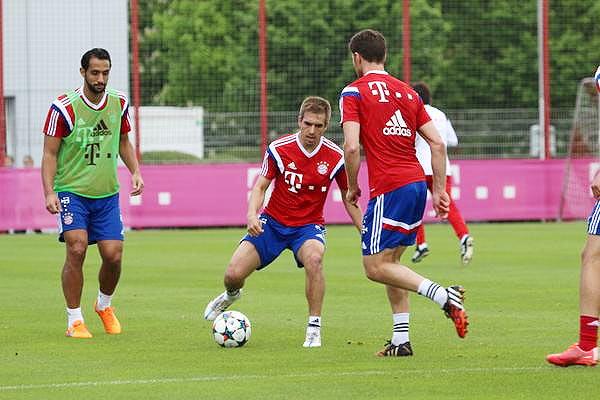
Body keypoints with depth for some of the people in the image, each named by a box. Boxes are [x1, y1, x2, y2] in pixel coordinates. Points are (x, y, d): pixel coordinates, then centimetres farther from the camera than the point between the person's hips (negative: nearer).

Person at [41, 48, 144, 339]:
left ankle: (104, 304, 27)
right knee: (77, 248, -19)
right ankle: (74, 321, -6)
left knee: (113, 254, -5)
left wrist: (135, 172, 4)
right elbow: (50, 154, -5)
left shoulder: (119, 104, 4)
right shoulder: (64, 108, -10)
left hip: (107, 194, 4)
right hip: (71, 192, -4)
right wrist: (49, 192, -16)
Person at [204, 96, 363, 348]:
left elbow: (349, 198, 2)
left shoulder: (335, 157, -10)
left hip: (309, 225, -1)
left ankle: (314, 329, -24)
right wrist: (252, 214, -24)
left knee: (313, 258, -37)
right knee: (234, 273, -11)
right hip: (273, 222, 1)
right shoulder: (279, 148, -12)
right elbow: (260, 187, -5)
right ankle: (231, 294, 31)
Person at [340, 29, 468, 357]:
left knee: (375, 266, -3)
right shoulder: (407, 92, 16)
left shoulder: (354, 92, -3)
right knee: (390, 261, 18)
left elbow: (351, 147, -14)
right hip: (417, 183, 7)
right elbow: (437, 144, 11)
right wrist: (439, 191, 14)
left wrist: (352, 187, 0)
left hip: (388, 189, -7)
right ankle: (401, 340, 13)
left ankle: (443, 295, -21)